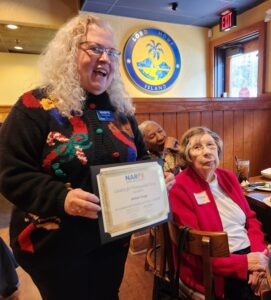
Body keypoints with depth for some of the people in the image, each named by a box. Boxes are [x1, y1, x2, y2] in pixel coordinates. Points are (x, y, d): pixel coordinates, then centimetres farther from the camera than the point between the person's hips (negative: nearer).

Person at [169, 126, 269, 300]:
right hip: (215, 271, -6)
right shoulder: (180, 188, -15)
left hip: (249, 252, 6)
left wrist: (258, 253, -8)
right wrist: (244, 263, -16)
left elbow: (250, 218, 9)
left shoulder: (228, 177, 7)